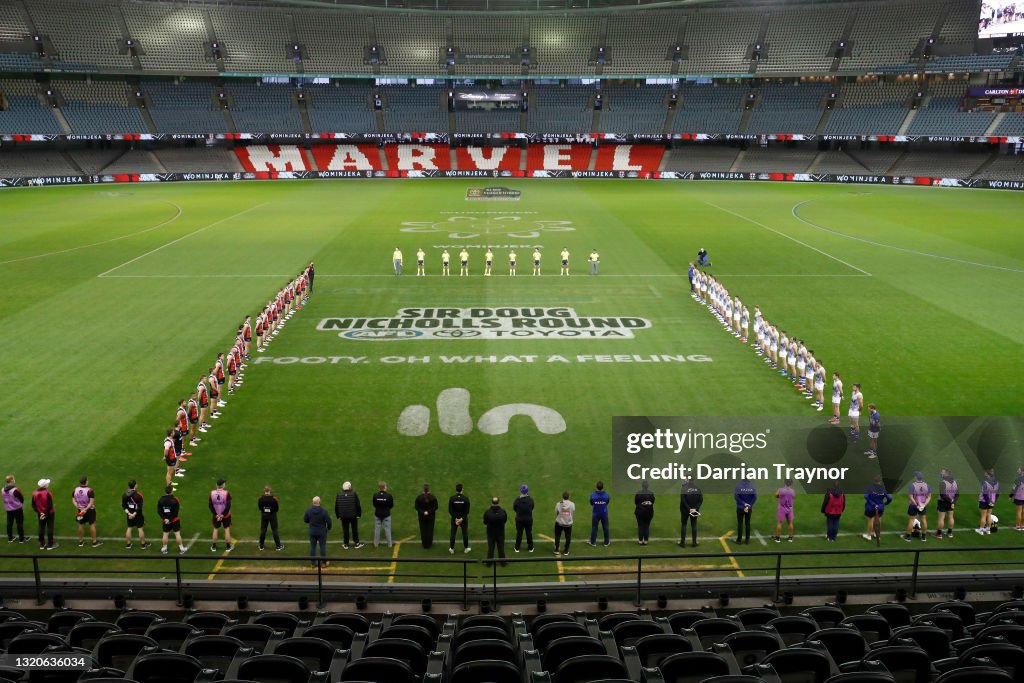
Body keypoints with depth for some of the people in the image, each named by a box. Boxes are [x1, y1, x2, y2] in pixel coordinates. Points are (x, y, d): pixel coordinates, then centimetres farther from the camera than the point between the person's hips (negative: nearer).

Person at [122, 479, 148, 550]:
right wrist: (134, 514, -12)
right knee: (140, 529, 7)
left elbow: (124, 506, -3)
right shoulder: (138, 495, -21)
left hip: (129, 515, 5)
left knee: (129, 528, 17)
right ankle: (143, 544, 19)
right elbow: (139, 507, -21)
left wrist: (129, 513, -8)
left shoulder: (124, 494, -4)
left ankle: (128, 544, 26)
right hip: (138, 515, -5)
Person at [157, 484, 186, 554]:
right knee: (177, 533, 6)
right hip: (175, 520, -3)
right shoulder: (175, 500, -16)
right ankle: (181, 549, 14)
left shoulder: (161, 500, -5)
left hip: (165, 520, 3)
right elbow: (176, 512, -19)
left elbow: (159, 511, -7)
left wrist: (164, 518, -10)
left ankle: (164, 549, 24)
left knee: (165, 534, 13)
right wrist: (170, 519, -13)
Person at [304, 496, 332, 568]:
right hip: (322, 531, -3)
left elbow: (305, 520, 2)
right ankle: (324, 562, 17)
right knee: (322, 546, 9)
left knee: (312, 547, 12)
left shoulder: (308, 511, -10)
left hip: (312, 531, 3)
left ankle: (313, 563, 18)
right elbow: (328, 521, -15)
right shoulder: (323, 511, -20)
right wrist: (328, 528, 5)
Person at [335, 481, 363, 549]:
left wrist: (338, 516, 12)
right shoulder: (354, 494, -12)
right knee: (354, 529, 12)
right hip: (353, 516, -1)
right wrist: (359, 514, 0)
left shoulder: (339, 495, -4)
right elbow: (358, 505, -11)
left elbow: (336, 507, 2)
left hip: (343, 516, 1)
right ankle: (356, 543, 19)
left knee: (345, 530, 12)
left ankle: (345, 544, 20)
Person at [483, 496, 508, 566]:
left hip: (490, 533, 0)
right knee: (501, 547, 15)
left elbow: (485, 523, -8)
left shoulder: (487, 512, -22)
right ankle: (502, 562, 26)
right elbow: (505, 521, -4)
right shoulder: (503, 512, -21)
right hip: (500, 533, 0)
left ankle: (489, 562, 26)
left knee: (490, 547, 16)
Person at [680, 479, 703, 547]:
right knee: (694, 525, 11)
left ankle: (683, 542, 7)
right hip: (695, 510, 3)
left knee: (683, 525, 7)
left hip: (685, 510, -3)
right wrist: (696, 508, -6)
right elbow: (701, 500, -2)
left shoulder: (684, 488, -13)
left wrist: (689, 508, -13)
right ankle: (694, 542, 12)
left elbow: (683, 500, -18)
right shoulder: (698, 488, 0)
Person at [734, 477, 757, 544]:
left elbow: (736, 496, -16)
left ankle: (739, 539, 10)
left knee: (740, 523, 6)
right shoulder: (752, 486, -4)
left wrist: (743, 504, -11)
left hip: (740, 508, -2)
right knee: (747, 523, 12)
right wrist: (749, 506, -8)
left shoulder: (738, 486, -11)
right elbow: (755, 497, -7)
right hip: (749, 508, 2)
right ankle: (747, 540, 16)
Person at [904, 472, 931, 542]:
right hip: (923, 506, 4)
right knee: (923, 519, 16)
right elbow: (929, 497, -3)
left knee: (911, 520, 7)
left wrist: (916, 505, -15)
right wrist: (924, 504, -9)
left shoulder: (913, 485, -18)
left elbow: (910, 497, -21)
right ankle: (924, 536, 29)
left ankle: (908, 536, 16)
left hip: (914, 505, -4)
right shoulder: (926, 485, -3)